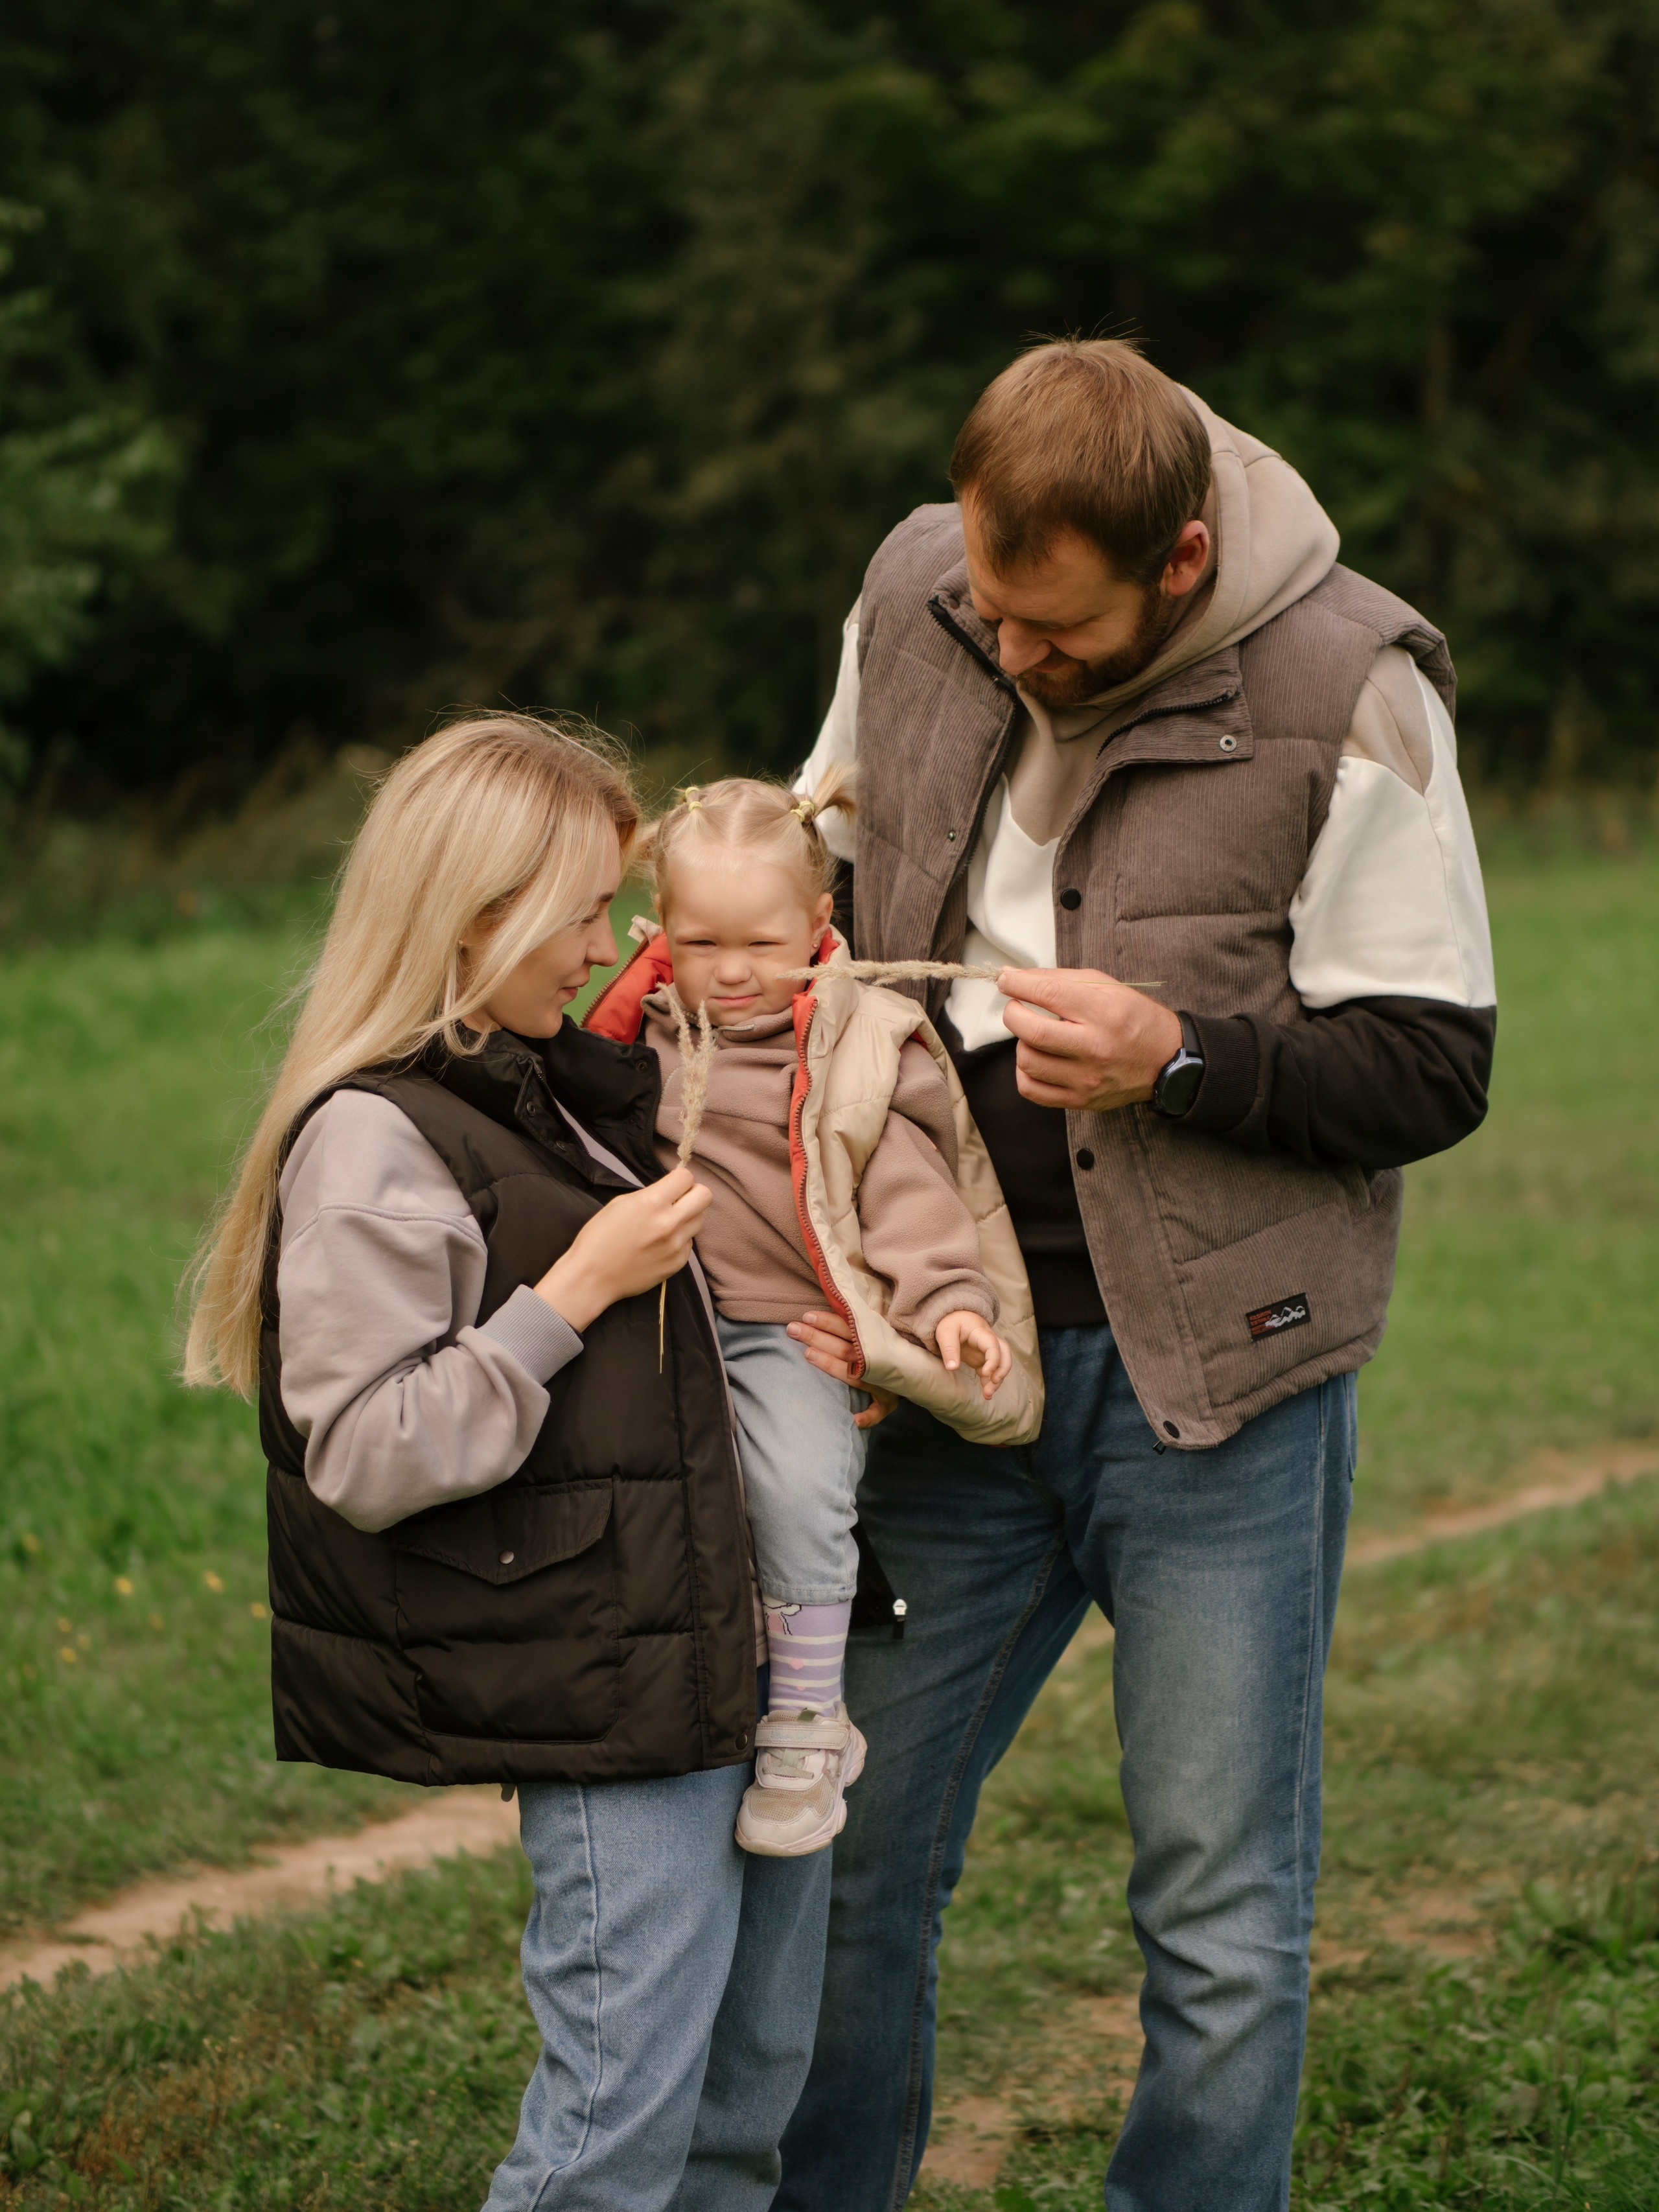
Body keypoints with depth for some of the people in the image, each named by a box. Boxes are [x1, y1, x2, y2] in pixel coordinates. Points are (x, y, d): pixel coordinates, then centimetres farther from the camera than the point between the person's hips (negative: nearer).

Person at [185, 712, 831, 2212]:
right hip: (600, 1695, -9)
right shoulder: (374, 1142, -15)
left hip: (722, 1638, 9)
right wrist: (576, 1296, -19)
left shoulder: (558, 1093, 13)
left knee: (760, 2081, 15)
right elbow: (366, 1457, -20)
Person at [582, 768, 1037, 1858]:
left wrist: (948, 1302, -16)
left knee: (802, 1491, -26)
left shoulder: (862, 1048, 0)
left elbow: (907, 1191, -3)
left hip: (795, 1330, -5)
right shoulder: (645, 1034, 12)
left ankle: (806, 1731, -12)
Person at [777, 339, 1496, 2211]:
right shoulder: (913, 592, 1)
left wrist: (1175, 1065, -23)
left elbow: (1430, 1069, -7)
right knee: (847, 1848, 11)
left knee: (1222, 1916, 4)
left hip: (1217, 1374, -4)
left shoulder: (1346, 690, -12)